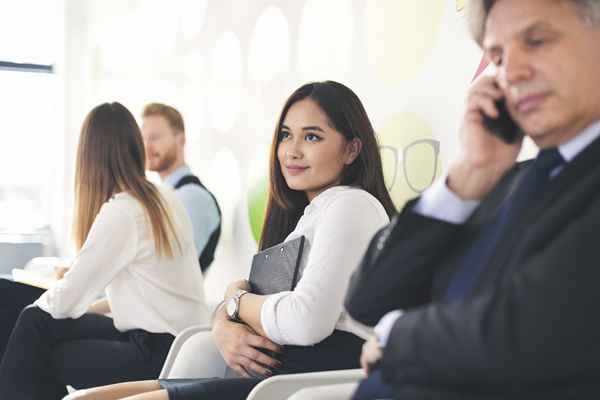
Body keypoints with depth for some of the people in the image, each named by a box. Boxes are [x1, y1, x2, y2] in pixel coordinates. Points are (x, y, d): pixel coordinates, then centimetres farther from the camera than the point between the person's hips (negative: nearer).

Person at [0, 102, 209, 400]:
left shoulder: (119, 213, -18)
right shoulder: (163, 200, 7)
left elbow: (65, 302, -12)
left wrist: (49, 293, 9)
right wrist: (93, 305, 11)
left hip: (157, 356, -8)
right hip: (174, 343, 8)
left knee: (35, 325, 6)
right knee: (37, 322, 8)